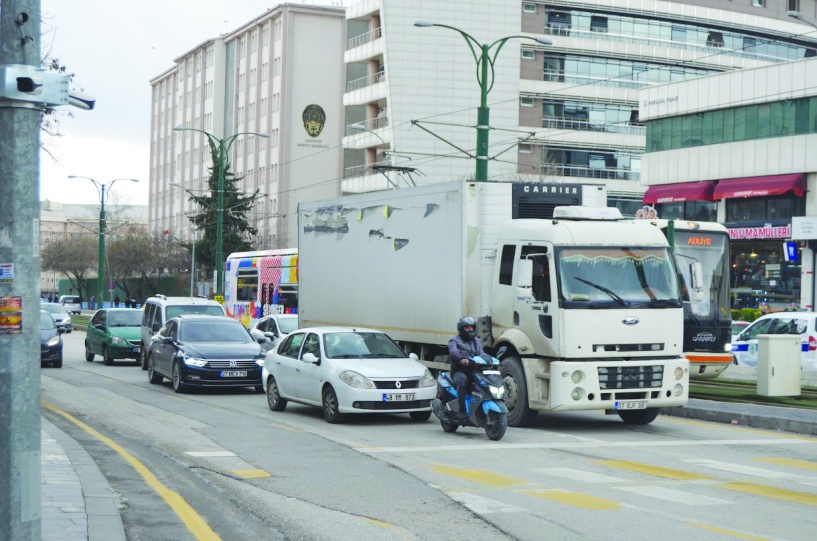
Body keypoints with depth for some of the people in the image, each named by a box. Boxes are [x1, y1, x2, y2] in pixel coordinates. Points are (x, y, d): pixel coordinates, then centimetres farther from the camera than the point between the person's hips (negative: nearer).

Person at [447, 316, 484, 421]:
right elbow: (453, 351, -17)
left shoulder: (476, 341, 23)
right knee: (462, 380, -37)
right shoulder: (454, 340, 6)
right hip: (459, 372, -5)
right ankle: (462, 411, -35)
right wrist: (462, 358, -39)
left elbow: (481, 353, 7)